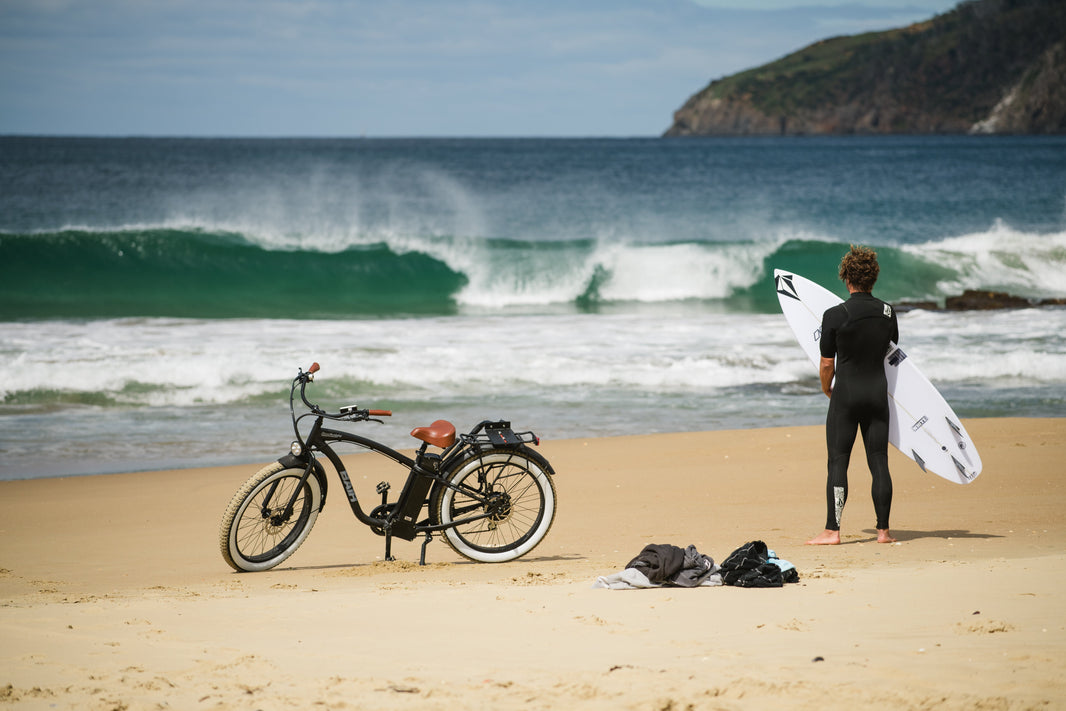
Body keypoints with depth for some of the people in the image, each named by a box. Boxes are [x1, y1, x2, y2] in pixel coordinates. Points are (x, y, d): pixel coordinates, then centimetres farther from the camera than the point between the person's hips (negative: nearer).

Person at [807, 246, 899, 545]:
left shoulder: (835, 315, -11)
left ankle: (832, 530, -3)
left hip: (846, 394, -3)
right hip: (878, 393, 3)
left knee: (838, 462, 0)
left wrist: (827, 389, 13)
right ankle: (883, 529, 7)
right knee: (878, 462, 6)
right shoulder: (888, 313, 1)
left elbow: (827, 365, -6)